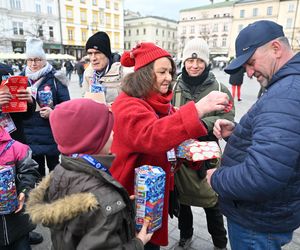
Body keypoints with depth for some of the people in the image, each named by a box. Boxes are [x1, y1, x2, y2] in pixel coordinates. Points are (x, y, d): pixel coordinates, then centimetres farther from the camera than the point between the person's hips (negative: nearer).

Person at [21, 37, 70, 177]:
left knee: (54, 168, 12)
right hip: (29, 135, 4)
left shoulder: (54, 78, -5)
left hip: (51, 134, -3)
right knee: (36, 170, 15)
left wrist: (53, 112, -22)